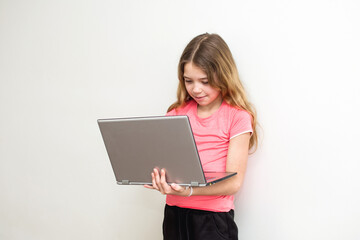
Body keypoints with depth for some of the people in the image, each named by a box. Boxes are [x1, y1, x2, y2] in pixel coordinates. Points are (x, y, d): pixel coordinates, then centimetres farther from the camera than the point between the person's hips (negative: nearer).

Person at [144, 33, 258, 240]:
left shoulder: (237, 117, -6)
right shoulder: (177, 113, 9)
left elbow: (234, 182, -11)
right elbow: (162, 162, 11)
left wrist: (189, 190, -26)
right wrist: (158, 179, -13)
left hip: (213, 217, -4)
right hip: (174, 214, 4)